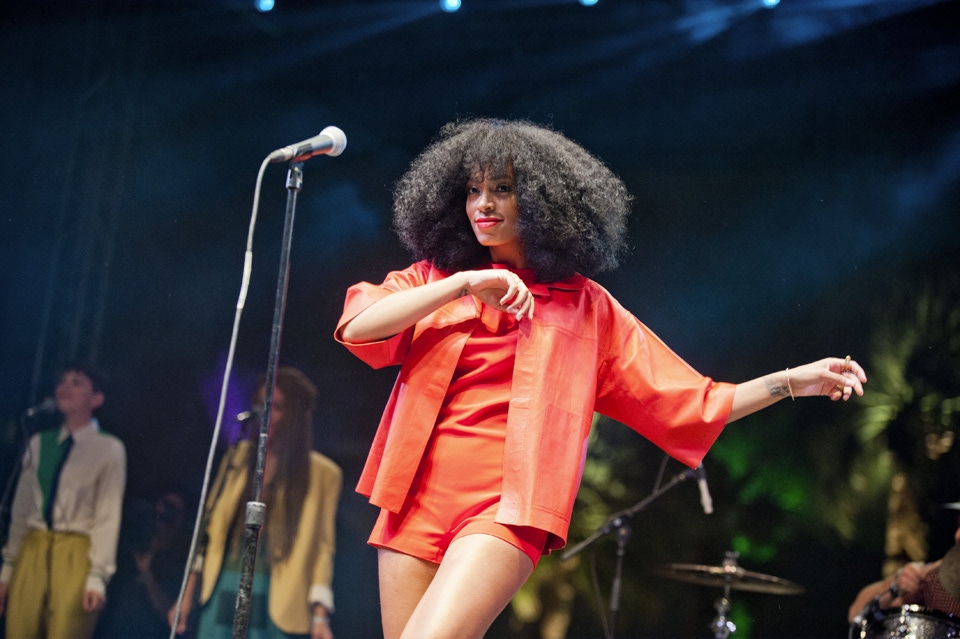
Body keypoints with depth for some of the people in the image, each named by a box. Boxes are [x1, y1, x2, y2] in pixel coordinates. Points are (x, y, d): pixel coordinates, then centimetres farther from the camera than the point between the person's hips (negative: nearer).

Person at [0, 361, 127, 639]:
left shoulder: (109, 449, -1)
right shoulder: (39, 444, 14)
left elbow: (108, 516, -6)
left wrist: (98, 576, -13)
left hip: (75, 554, -5)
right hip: (32, 551, 5)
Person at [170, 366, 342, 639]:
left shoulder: (322, 474, 3)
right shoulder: (239, 457, 14)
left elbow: (322, 546, -1)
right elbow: (211, 527, 15)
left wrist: (320, 614, -9)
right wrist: (188, 594, 12)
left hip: (277, 605, -3)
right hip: (224, 593, 4)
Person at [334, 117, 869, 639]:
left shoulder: (585, 307, 10)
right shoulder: (431, 279, 14)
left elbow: (690, 402, 11)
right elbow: (356, 327, -5)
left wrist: (794, 381, 3)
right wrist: (462, 286, -12)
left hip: (506, 506, -3)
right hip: (418, 499, 3)